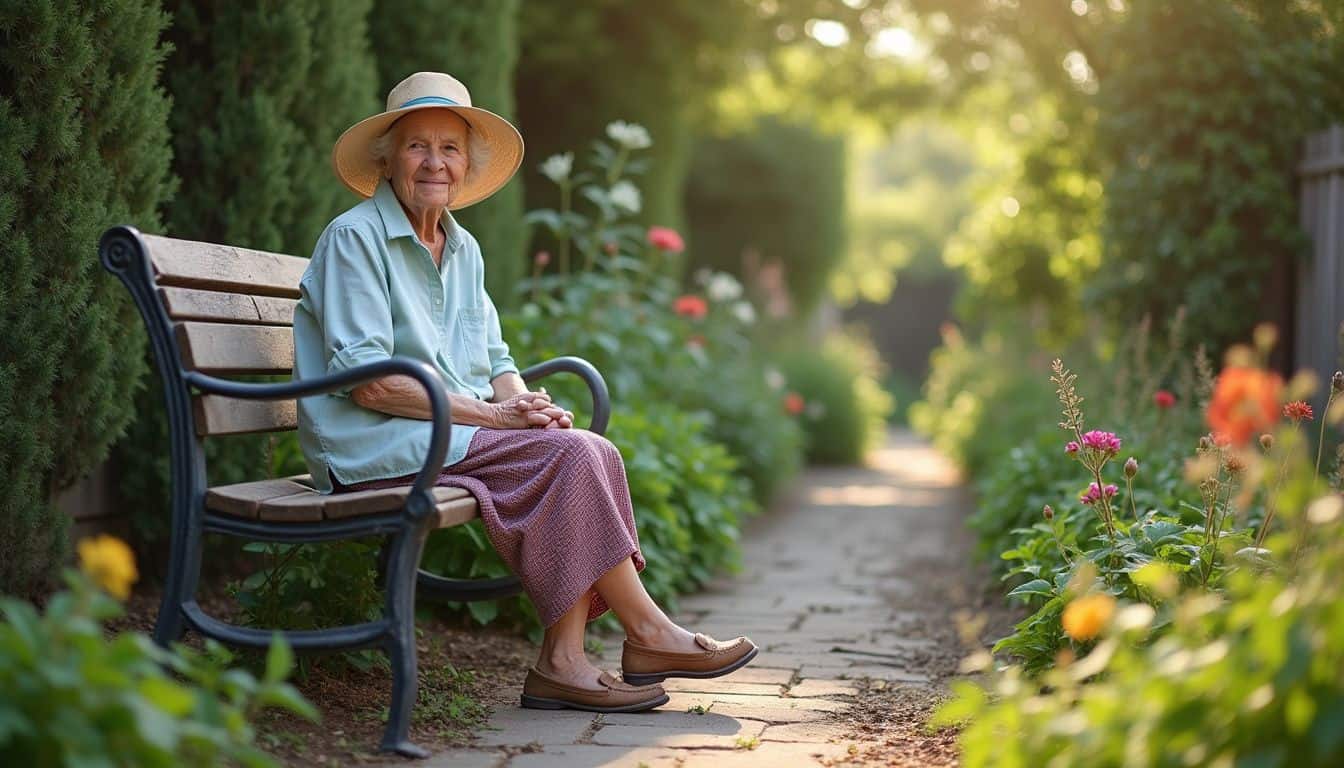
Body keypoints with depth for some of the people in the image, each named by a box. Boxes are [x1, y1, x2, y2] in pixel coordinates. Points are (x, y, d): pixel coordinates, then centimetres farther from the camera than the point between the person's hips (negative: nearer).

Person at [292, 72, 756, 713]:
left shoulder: (463, 249, 17)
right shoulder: (354, 237, -7)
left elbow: (496, 361, 17)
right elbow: (366, 381, -16)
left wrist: (526, 405, -7)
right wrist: (489, 413, -19)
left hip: (459, 433, 7)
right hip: (376, 447, -7)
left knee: (592, 453, -18)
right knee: (569, 455, -22)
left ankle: (562, 662, -22)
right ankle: (648, 633, -12)